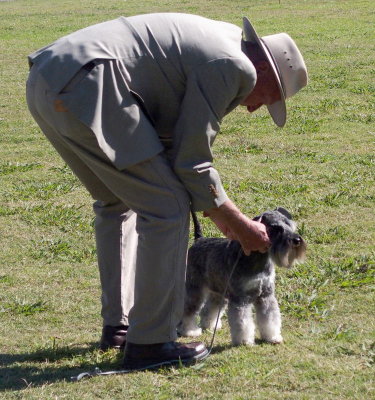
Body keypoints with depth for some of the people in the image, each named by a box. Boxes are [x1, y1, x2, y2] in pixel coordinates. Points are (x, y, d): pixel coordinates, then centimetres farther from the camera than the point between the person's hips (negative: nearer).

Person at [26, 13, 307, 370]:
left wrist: (220, 215, 32)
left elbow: (172, 147, 31)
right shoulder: (233, 67, -2)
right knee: (166, 207, -3)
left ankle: (116, 326, 32)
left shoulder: (204, 45, 27)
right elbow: (191, 163, -2)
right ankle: (150, 342, 3)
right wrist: (241, 226, 9)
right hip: (86, 88, -11)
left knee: (117, 203, 26)